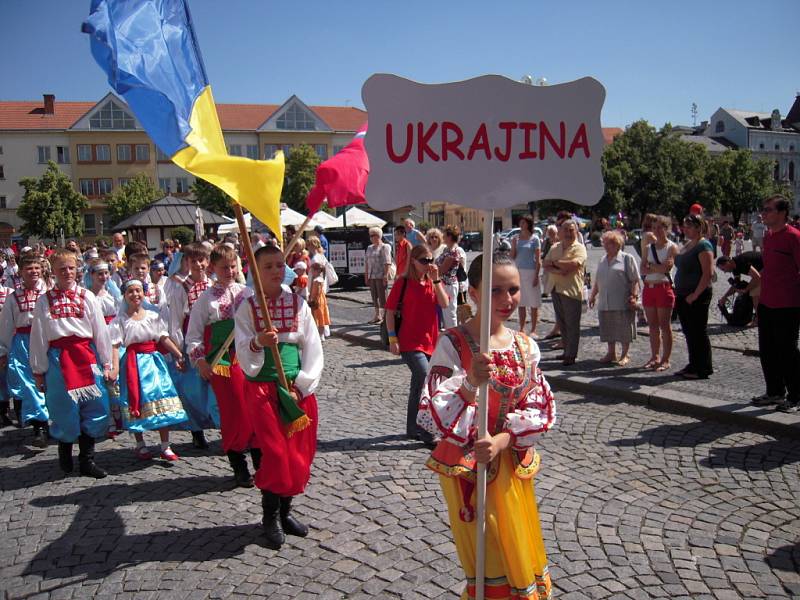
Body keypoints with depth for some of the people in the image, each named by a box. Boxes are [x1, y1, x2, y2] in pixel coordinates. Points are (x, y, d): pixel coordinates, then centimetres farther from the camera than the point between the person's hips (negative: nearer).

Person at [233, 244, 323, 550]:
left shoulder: (298, 303, 2)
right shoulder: (247, 307, -3)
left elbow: (312, 346, 1)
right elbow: (242, 350, -10)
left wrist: (302, 384, -7)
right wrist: (257, 343, -31)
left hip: (297, 387, 3)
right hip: (262, 388, -3)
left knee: (299, 451, 7)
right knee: (275, 452, -4)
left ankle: (286, 510, 25)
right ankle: (270, 516, 15)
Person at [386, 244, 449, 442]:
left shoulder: (433, 282, 8)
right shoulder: (403, 282, -6)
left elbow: (444, 303, -8)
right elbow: (390, 311, -5)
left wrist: (436, 279, -13)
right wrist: (393, 339, -11)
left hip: (430, 342, 6)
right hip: (410, 342, -6)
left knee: (419, 385, 15)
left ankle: (413, 428, 29)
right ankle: (426, 430, -7)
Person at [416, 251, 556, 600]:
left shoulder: (526, 346, -1)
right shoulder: (452, 344, -16)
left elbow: (540, 409, -3)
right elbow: (433, 415, -21)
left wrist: (502, 440, -18)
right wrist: (471, 382, -37)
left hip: (512, 465, 5)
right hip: (467, 466, -5)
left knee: (521, 557, 19)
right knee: (490, 567, 9)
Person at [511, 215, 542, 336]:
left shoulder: (534, 238, -3)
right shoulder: (516, 238, 8)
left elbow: (538, 259, -5)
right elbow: (512, 256, 8)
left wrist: (536, 275, -12)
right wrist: (513, 244, -7)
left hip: (530, 271, -4)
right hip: (518, 271, 4)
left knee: (534, 303, 0)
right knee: (521, 303, 9)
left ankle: (533, 330, 6)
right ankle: (522, 329, 17)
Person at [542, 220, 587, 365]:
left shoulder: (579, 248, -5)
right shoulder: (555, 247, 14)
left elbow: (573, 265, -21)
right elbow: (545, 265, 4)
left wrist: (554, 262, -8)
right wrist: (557, 271, -15)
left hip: (571, 290, -6)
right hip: (555, 288, 6)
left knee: (572, 324, -1)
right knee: (561, 323, 12)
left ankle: (571, 355, 5)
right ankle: (567, 350, 24)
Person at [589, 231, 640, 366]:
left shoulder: (627, 258, -3)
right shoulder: (603, 260, 16)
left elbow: (635, 280, -8)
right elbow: (597, 281, 23)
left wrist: (634, 296, -16)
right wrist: (593, 295, 18)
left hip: (622, 303, -6)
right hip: (605, 303, 6)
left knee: (624, 330, 0)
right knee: (608, 329, 11)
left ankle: (624, 355, 12)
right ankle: (611, 353, 23)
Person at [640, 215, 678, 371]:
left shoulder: (672, 247, -4)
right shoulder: (648, 246, 10)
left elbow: (667, 267, -17)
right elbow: (643, 270, 1)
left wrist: (650, 265, -5)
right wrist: (658, 268, -14)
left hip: (664, 287, -5)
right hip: (648, 287, 5)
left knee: (665, 326, -1)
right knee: (652, 325, 10)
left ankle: (666, 359, 5)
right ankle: (654, 357, 19)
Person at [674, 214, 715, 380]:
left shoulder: (703, 246, -13)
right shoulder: (687, 245, 15)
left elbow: (708, 274, -20)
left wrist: (696, 294, -21)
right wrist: (679, 292, 15)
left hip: (697, 297, -9)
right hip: (683, 296, 9)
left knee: (698, 332, -2)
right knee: (688, 332, 14)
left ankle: (703, 369, 7)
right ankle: (693, 365, 24)